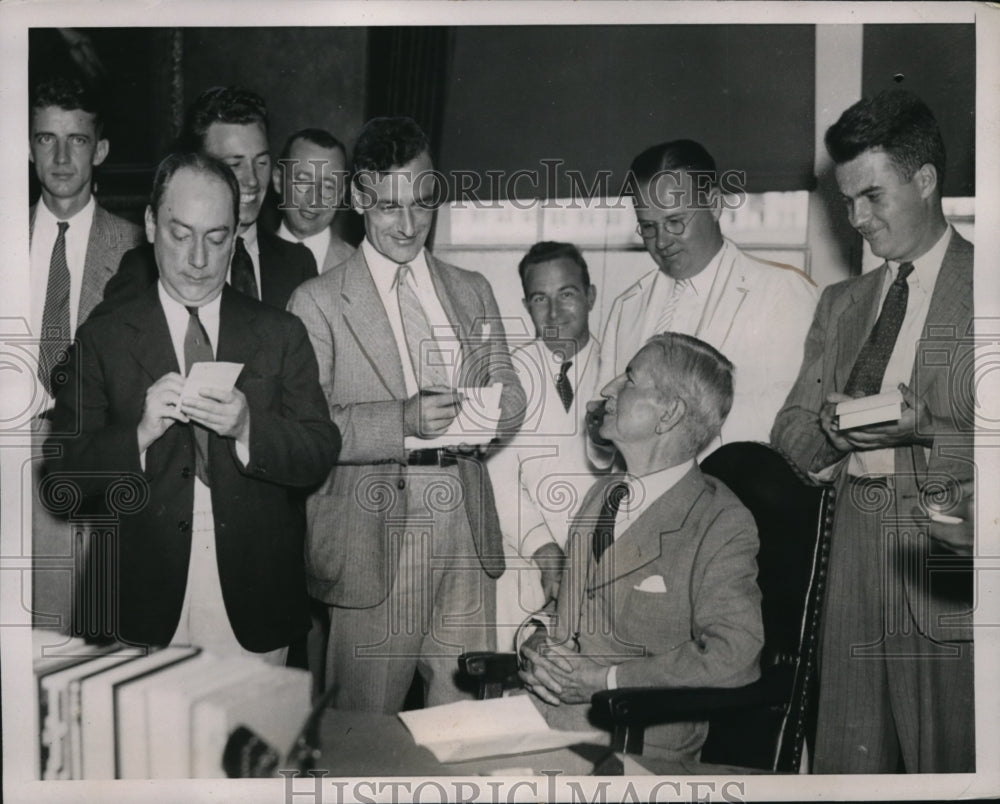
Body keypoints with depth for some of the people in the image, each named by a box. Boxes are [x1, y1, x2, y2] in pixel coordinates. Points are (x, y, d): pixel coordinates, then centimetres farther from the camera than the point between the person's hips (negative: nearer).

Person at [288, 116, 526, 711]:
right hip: (375, 532, -4)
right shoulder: (320, 302, 1)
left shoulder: (473, 292, 17)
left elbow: (511, 393, 16)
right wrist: (403, 421, -20)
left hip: (467, 528, 4)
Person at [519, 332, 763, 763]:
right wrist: (539, 648, -3)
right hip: (544, 706, 7)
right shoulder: (603, 492, 15)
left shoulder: (723, 525, -9)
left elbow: (735, 655, -16)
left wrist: (606, 680, -17)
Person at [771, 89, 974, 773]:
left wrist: (927, 430, -19)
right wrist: (828, 431, -5)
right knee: (849, 767, 7)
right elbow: (789, 434, 15)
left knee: (949, 767, 0)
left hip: (949, 568, -4)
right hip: (854, 575, 5)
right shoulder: (840, 305, 17)